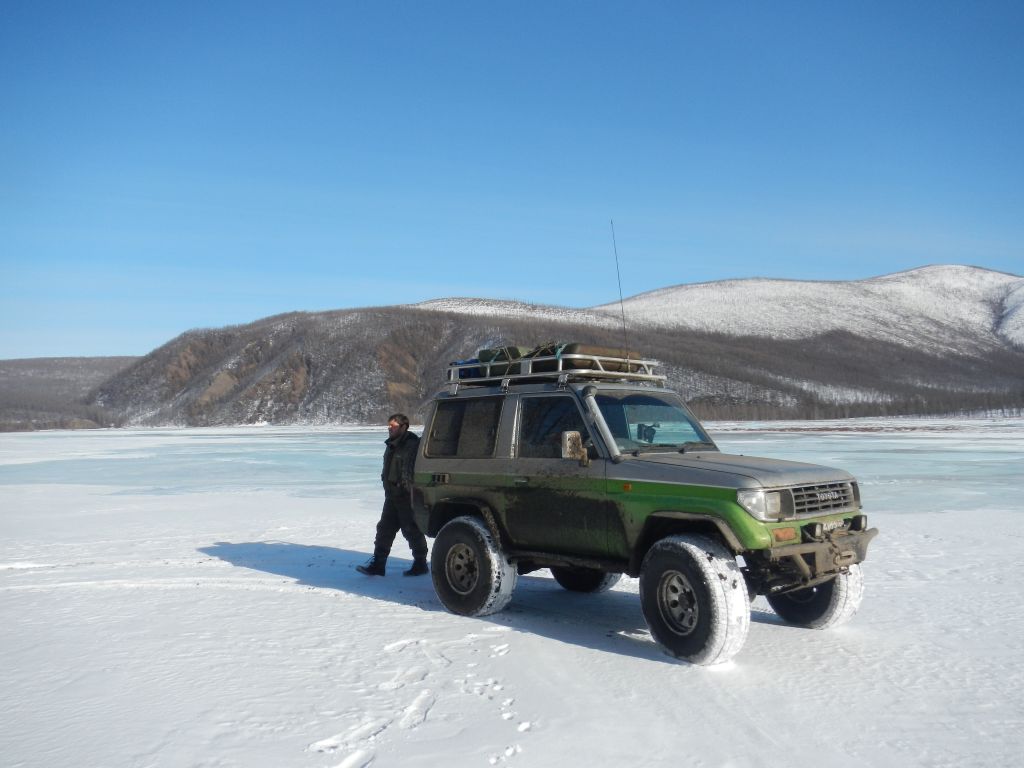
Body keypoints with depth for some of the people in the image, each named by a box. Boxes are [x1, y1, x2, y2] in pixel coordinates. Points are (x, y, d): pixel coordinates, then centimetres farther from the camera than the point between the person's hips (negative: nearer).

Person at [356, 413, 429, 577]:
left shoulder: (413, 445, -16)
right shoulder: (391, 445, 13)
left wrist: (413, 494, -24)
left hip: (407, 497, -9)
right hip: (392, 496, 9)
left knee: (412, 531, 1)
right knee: (384, 529, 8)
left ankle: (420, 564, 15)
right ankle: (377, 564, 13)